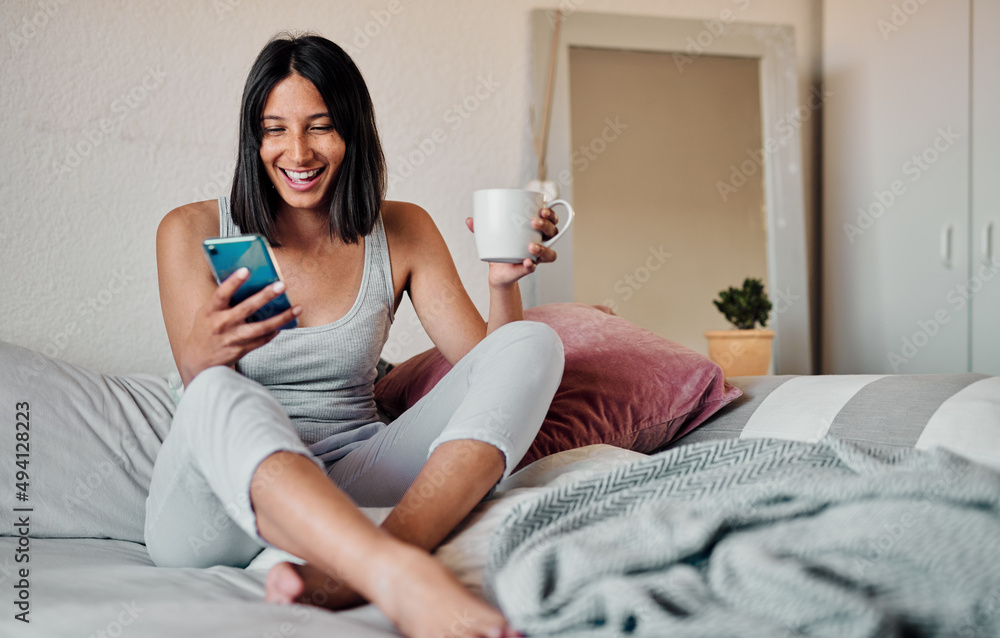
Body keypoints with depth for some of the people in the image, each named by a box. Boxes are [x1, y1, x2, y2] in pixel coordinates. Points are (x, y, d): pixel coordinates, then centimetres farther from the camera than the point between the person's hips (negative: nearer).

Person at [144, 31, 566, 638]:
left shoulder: (403, 231, 8)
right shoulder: (193, 232, 2)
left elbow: (490, 365, 4)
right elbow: (201, 388, -6)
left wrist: (504, 283, -15)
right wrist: (207, 352, -30)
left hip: (351, 490, 3)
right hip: (228, 497, -2)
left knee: (534, 343, -16)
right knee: (223, 396, -36)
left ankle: (348, 570, -39)